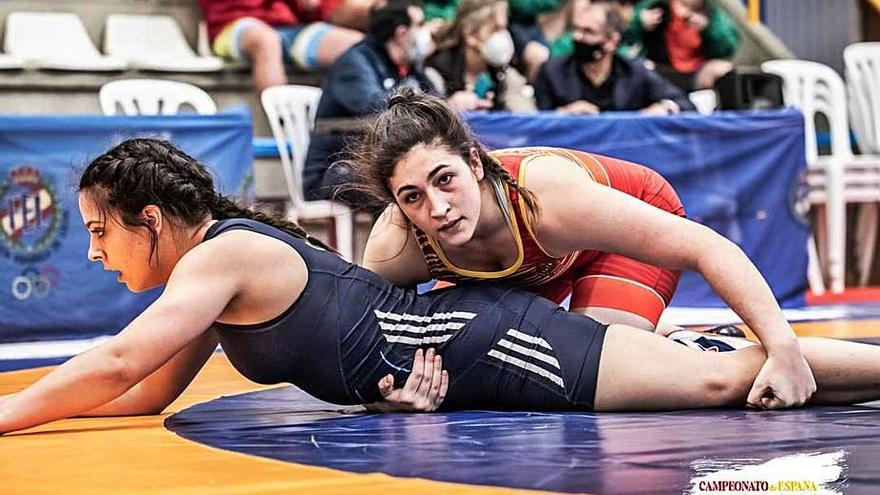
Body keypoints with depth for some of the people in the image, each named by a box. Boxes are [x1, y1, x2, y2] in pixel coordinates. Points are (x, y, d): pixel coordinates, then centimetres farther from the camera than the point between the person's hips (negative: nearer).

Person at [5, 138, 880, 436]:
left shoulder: (224, 254, -15)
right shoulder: (210, 271, 12)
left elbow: (116, 365, -24)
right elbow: (145, 394, 15)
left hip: (480, 346, -8)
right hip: (452, 358, 8)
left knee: (717, 377, -10)